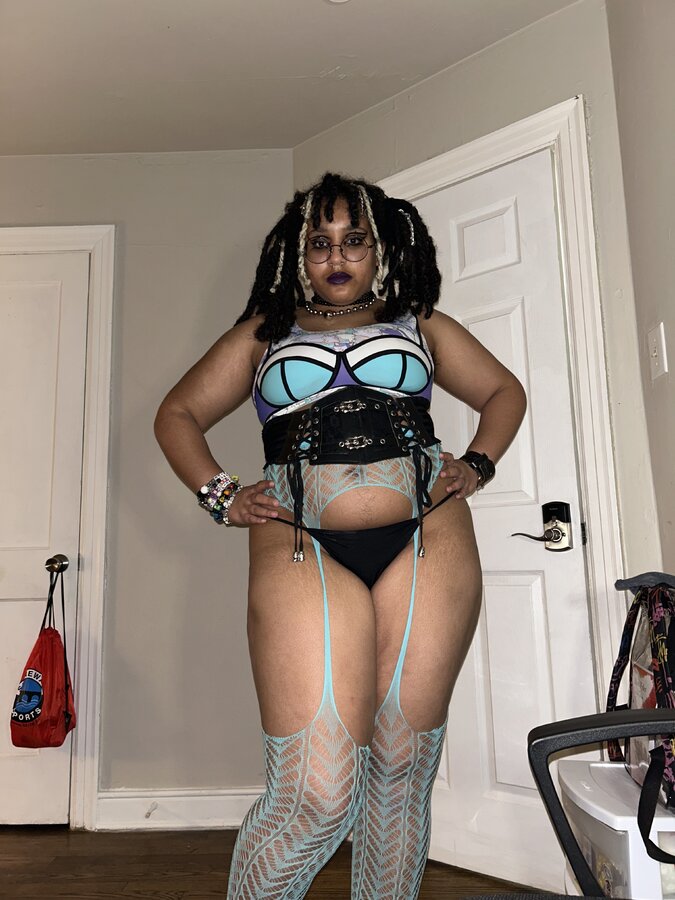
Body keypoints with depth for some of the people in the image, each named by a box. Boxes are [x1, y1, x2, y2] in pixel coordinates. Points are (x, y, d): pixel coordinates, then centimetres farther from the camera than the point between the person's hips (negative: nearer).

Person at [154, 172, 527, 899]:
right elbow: (177, 414, 21)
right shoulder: (263, 333, 19)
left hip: (426, 546, 2)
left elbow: (505, 390, 28)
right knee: (316, 795, -8)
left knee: (401, 774, 8)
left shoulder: (420, 325, 21)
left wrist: (476, 465, 10)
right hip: (304, 555, -1)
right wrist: (219, 495, 6)